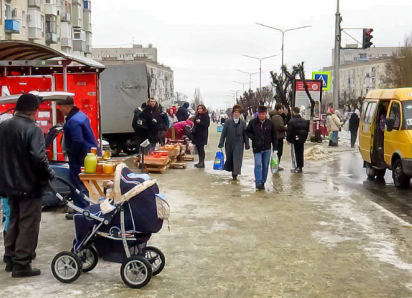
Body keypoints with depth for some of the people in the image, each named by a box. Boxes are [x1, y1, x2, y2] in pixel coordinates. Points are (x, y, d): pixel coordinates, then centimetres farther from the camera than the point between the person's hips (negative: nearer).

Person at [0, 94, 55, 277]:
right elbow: (38, 157, -26)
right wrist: (49, 174, -12)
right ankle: (21, 264, 3)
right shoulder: (33, 129, -18)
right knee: (28, 225, 1)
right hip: (29, 186, -8)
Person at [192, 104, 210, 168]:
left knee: (201, 148, -10)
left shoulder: (206, 116, -6)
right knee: (198, 149, 9)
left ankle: (202, 163, -9)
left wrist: (200, 122, -25)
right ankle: (200, 162, 16)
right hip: (196, 134, 7)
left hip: (202, 135, -7)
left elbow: (207, 124, -15)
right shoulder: (197, 116, 16)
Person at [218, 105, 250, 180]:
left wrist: (247, 144, 7)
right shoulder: (228, 122, 2)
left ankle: (235, 174, -9)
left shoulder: (243, 123, 4)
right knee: (229, 158, 9)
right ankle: (232, 170, 34)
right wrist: (221, 143, -1)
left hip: (239, 144, 0)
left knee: (237, 158, -9)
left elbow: (245, 134, 8)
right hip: (229, 144, 1)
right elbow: (224, 133, 3)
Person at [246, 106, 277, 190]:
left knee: (265, 166, 7)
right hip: (257, 148, -2)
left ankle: (263, 182, 19)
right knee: (258, 165, -11)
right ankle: (258, 182, -11)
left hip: (267, 148, 2)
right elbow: (247, 132, 8)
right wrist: (254, 138, -7)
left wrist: (275, 147, 4)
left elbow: (274, 136, 9)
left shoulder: (269, 123, 2)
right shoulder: (252, 122, -2)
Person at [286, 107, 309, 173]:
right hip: (302, 140, 6)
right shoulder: (304, 121, 8)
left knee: (297, 153, -1)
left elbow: (289, 132, -13)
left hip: (295, 140, -6)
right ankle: (299, 167, 16)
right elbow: (307, 130, 13)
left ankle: (299, 167, -1)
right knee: (301, 153, 11)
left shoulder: (291, 121, -13)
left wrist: (288, 139, -2)